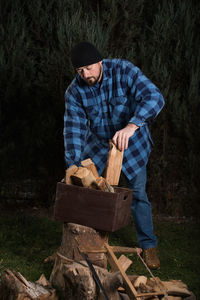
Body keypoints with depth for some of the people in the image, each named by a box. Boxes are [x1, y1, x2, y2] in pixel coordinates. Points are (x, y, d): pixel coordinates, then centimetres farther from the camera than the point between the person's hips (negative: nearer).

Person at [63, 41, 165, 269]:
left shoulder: (124, 71, -27)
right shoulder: (74, 92, -18)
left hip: (132, 140, -2)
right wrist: (74, 167, -33)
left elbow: (154, 98, -39)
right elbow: (74, 129, -21)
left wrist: (132, 125, -56)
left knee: (138, 193, 1)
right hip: (97, 142, 3)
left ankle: (148, 245, 17)